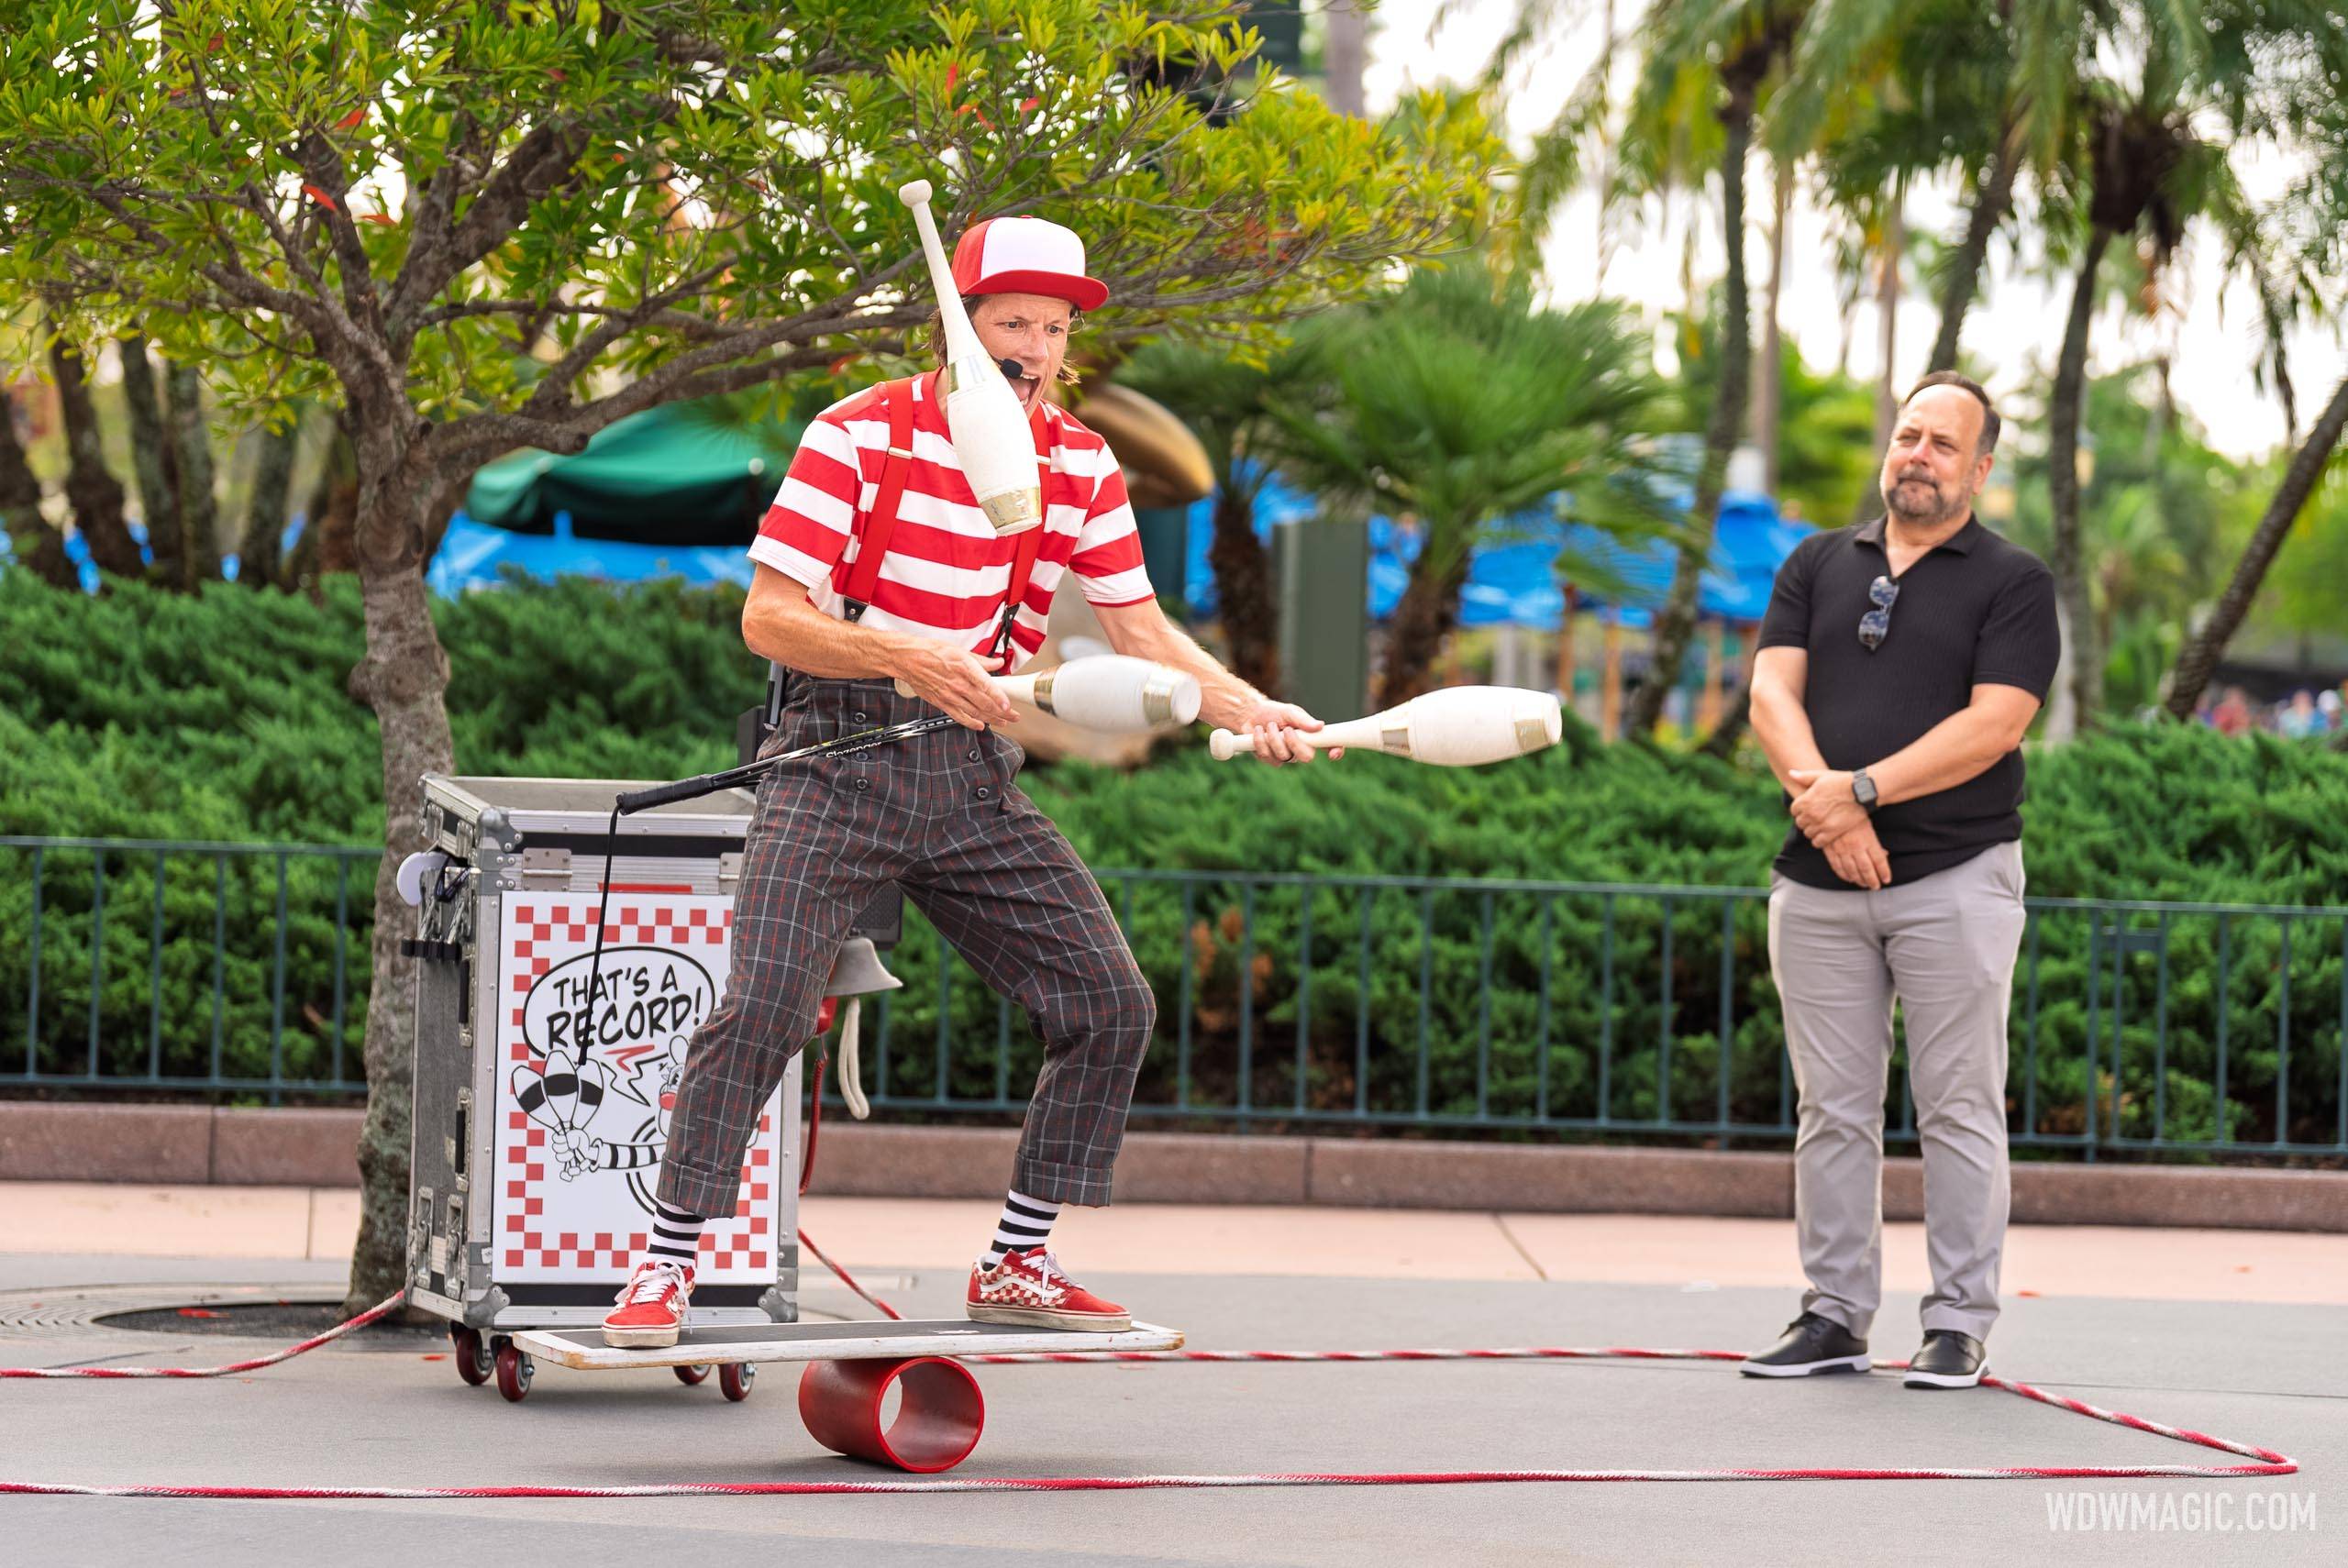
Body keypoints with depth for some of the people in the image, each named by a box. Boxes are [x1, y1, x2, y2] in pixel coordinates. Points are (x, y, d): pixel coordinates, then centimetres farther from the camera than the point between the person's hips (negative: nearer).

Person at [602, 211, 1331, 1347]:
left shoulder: (1079, 465, 4)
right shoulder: (860, 435, -10)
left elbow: (1140, 631, 7)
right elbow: (768, 618, -14)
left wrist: (1247, 709, -9)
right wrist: (907, 659, -28)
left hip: (973, 781, 5)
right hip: (840, 756, -5)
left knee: (1111, 1005, -2)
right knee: (762, 1004, -20)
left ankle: (1015, 1267, 12)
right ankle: (664, 1268, -6)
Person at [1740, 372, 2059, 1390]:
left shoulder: (2013, 582, 2)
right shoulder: (1818, 564, 15)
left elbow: (1992, 725, -10)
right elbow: (1772, 690, 3)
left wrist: (1864, 789, -18)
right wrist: (1819, 795, -15)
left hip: (1956, 879, -4)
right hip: (1819, 884, 4)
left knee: (1959, 1113, -1)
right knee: (1833, 1111, 7)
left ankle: (1958, 1327, 4)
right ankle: (1835, 1317, 13)